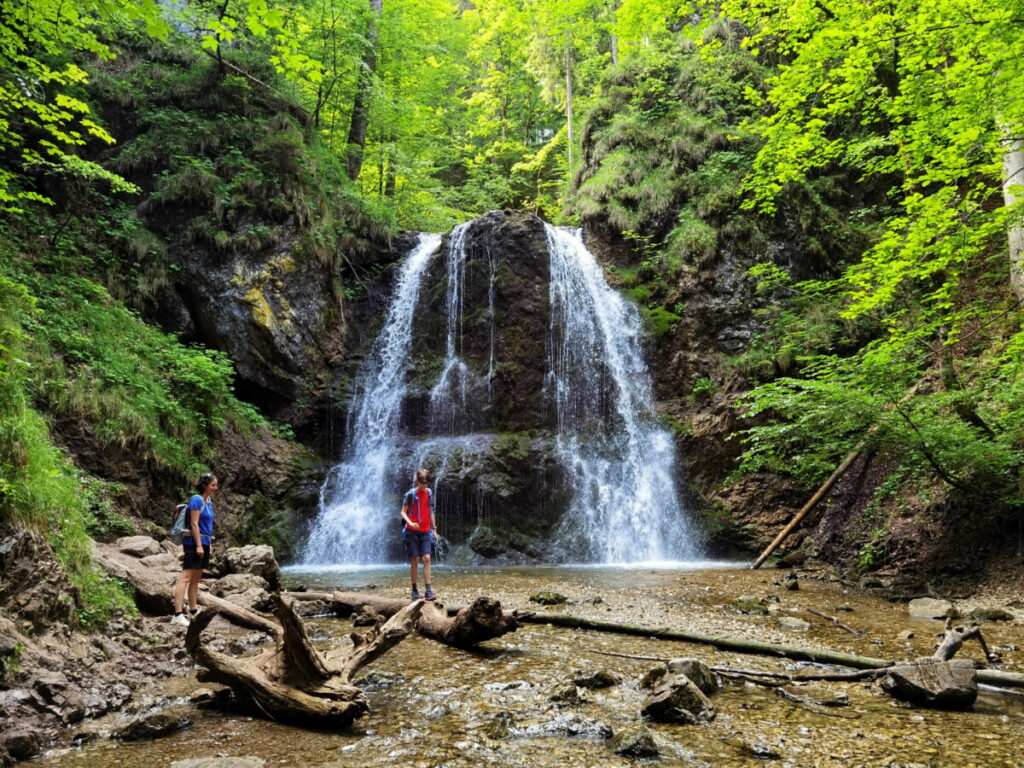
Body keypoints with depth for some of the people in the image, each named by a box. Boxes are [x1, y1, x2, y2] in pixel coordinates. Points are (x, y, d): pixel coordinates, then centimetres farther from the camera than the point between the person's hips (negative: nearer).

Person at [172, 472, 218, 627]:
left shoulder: (207, 501, 14)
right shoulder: (197, 500, -13)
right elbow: (194, 524, -17)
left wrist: (209, 544, 19)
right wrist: (198, 545, -20)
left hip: (203, 543, 10)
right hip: (194, 543, -10)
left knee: (196, 579, 15)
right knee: (185, 577, -12)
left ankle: (193, 612, 23)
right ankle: (178, 615, -16)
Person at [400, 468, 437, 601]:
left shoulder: (429, 493, 9)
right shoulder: (411, 494, -4)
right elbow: (403, 512, -4)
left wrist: (434, 529, 15)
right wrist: (410, 522, -22)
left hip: (425, 531, 3)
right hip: (412, 531, -3)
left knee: (427, 558, -7)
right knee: (415, 559, -1)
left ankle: (429, 590, -9)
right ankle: (414, 590, 9)